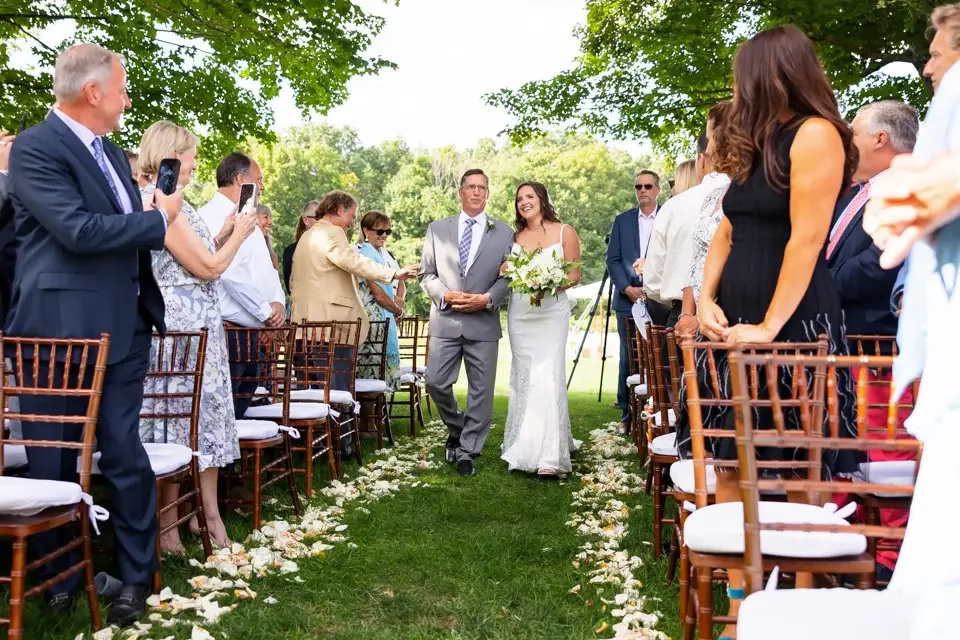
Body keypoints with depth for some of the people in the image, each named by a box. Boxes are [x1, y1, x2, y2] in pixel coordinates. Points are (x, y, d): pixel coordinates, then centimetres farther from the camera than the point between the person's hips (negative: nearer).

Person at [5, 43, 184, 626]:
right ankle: (60, 578, 22)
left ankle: (137, 577, 16)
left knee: (125, 455, 7)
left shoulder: (113, 153, 16)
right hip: (59, 331, -6)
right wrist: (159, 218, -10)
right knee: (54, 462, 8)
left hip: (121, 329, 6)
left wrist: (150, 310, 18)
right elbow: (79, 230, -21)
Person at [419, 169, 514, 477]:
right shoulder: (437, 229, 9)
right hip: (446, 321, 1)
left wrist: (487, 299, -12)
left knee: (481, 391, 2)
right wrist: (446, 295, -10)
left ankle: (467, 451, 15)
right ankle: (457, 429, 26)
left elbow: (508, 277, 4)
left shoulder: (504, 233, 7)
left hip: (484, 322, -1)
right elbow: (427, 273, 8)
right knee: (436, 383, -2)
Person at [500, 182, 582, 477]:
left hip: (552, 311, -4)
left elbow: (574, 275, 2)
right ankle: (524, 444, 18)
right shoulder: (515, 237, 11)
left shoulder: (565, 232, 2)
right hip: (520, 312, 4)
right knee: (524, 376, 6)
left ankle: (550, 455, -13)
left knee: (548, 376, -12)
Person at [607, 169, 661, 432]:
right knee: (628, 358, 3)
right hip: (627, 300, 2)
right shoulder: (622, 220, 12)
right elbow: (612, 259, 7)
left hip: (659, 301, -2)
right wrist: (627, 288, -6)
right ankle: (627, 415, 9)